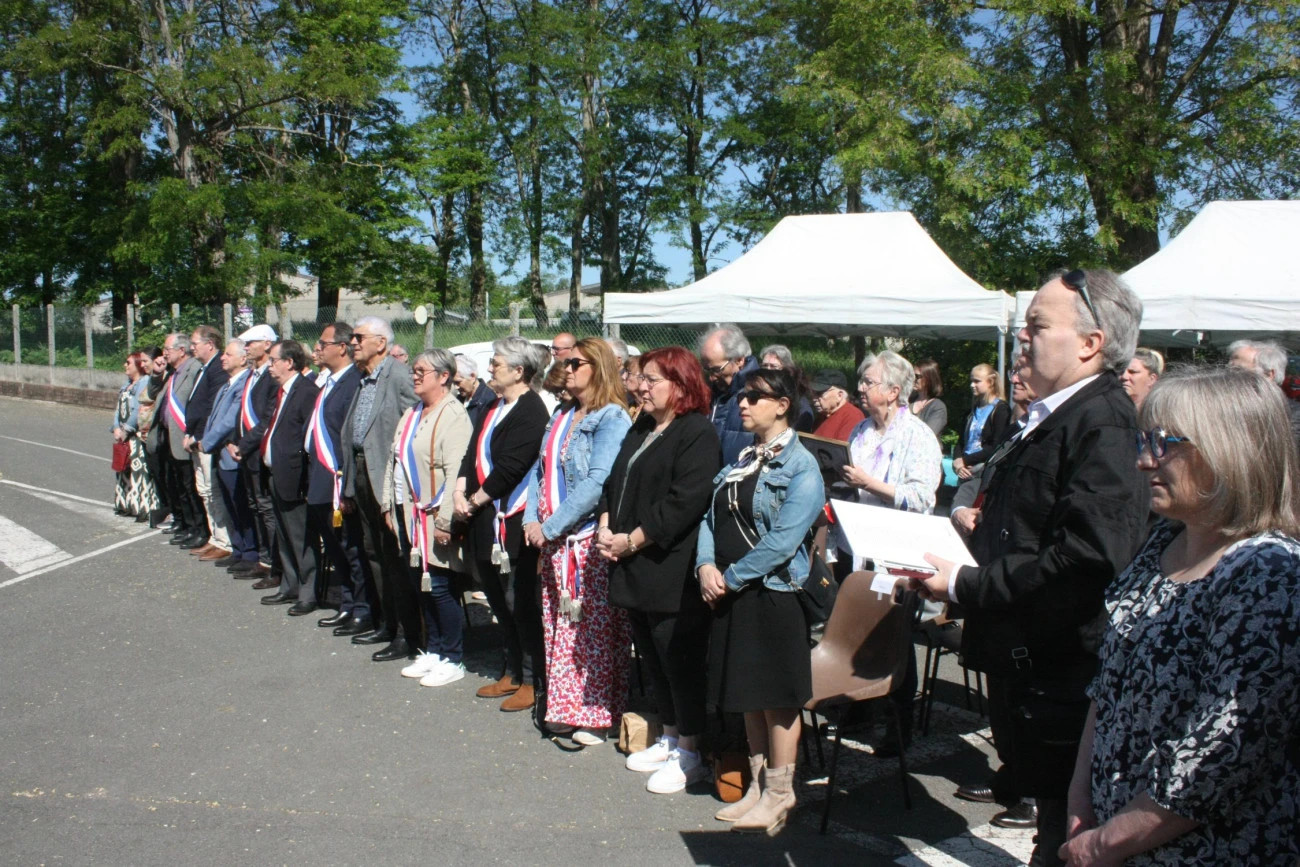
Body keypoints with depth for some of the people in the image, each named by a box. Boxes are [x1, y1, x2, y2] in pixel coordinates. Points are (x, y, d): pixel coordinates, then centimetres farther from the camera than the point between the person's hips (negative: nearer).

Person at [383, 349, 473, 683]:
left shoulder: (454, 417, -13)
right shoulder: (411, 415, 15)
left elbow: (455, 473, -20)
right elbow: (394, 461, 18)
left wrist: (445, 520, -23)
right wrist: (389, 505, 13)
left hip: (432, 517, -8)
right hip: (407, 514, 8)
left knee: (439, 588, -2)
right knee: (419, 586, 13)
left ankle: (453, 659, 10)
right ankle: (433, 651, 26)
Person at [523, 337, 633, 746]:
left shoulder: (611, 419, -11)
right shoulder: (561, 416, 14)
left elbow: (597, 483, -21)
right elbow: (541, 470, 16)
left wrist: (550, 527, -18)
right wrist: (532, 519, 0)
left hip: (591, 540, -8)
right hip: (554, 541, 8)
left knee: (595, 628, -1)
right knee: (557, 624, 13)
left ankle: (597, 713, 9)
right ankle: (564, 707, 24)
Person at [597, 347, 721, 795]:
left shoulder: (698, 433, -12)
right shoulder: (640, 430, 17)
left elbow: (684, 503, -20)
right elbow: (615, 483, 18)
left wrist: (632, 541, -17)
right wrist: (606, 527, 0)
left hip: (672, 570, -9)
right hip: (634, 569, 9)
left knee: (681, 659, 0)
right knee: (652, 656, 16)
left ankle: (690, 752, 13)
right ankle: (669, 737, 31)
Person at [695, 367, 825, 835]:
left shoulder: (800, 466, -12)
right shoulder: (740, 460, 12)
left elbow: (783, 541, -20)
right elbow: (711, 516, 10)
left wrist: (732, 577, -16)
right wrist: (706, 564, -7)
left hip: (774, 592, -7)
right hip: (731, 594, 8)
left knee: (777, 696, 4)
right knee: (747, 692, 16)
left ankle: (779, 795, 18)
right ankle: (758, 785, 30)